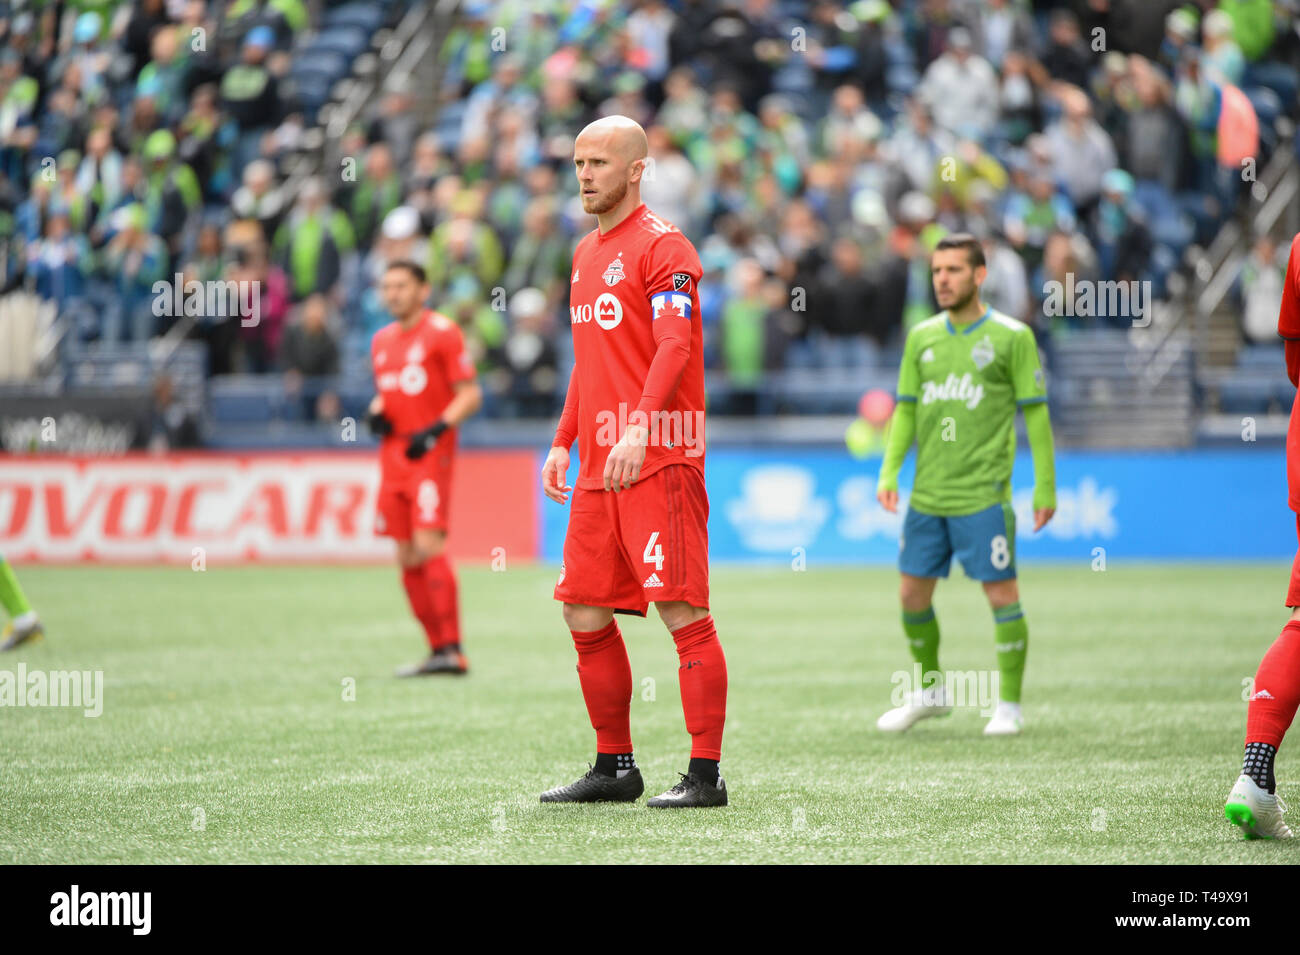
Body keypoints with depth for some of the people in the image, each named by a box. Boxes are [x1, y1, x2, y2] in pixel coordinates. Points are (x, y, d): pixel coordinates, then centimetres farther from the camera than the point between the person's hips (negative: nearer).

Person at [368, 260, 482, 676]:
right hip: (393, 453, 7)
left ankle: (453, 649, -17)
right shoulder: (381, 340, 16)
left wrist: (435, 430, -19)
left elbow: (470, 394, -7)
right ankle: (437, 649, 9)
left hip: (430, 454, -7)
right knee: (406, 556, 4)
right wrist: (377, 412, 6)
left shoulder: (442, 332, -5)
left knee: (428, 545, -17)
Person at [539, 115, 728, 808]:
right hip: (599, 465, 9)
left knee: (683, 613, -9)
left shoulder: (662, 246, -7)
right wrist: (563, 443, 21)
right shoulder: (587, 252, 20)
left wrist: (637, 430, -30)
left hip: (659, 460, -9)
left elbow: (675, 345, -19)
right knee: (584, 613, 8)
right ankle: (615, 768, 18)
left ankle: (705, 775, -8)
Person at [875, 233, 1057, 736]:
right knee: (912, 594, 8)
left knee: (1001, 594, -6)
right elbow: (906, 409, 15)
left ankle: (1009, 707, 4)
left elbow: (1035, 413, -1)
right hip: (927, 495, 5)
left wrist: (1045, 487, -4)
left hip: (983, 496, -5)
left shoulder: (1011, 336, -2)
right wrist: (889, 472, 3)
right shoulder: (922, 336, 11)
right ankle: (930, 693, 26)